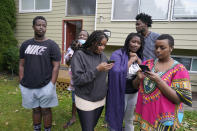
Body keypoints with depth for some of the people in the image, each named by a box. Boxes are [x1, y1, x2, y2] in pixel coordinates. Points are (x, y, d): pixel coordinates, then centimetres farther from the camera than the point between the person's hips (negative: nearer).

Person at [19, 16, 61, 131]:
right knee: (35, 109, 19)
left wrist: (52, 85, -13)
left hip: (45, 86, -3)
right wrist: (22, 83, 5)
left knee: (46, 110, 11)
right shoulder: (25, 44, 6)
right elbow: (22, 65, 10)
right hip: (28, 86, 4)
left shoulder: (52, 45, -6)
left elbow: (56, 66, -9)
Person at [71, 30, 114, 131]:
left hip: (101, 100, 5)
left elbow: (103, 77, 9)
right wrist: (97, 69, -24)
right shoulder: (79, 55, -14)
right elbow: (77, 79, -20)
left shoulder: (103, 56, 3)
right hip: (85, 101, -5)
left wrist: (107, 69, -10)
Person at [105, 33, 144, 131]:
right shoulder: (117, 54, -16)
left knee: (129, 119, 25)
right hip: (120, 93, -5)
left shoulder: (139, 56, 4)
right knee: (117, 119, 14)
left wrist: (138, 59, -12)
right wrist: (131, 60, -21)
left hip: (134, 93, 6)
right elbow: (116, 72, -31)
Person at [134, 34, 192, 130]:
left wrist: (158, 81, -25)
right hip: (144, 112, 4)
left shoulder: (179, 69, -10)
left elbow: (179, 99, -16)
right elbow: (135, 85, 6)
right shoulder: (148, 63, 1)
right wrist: (138, 78, -16)